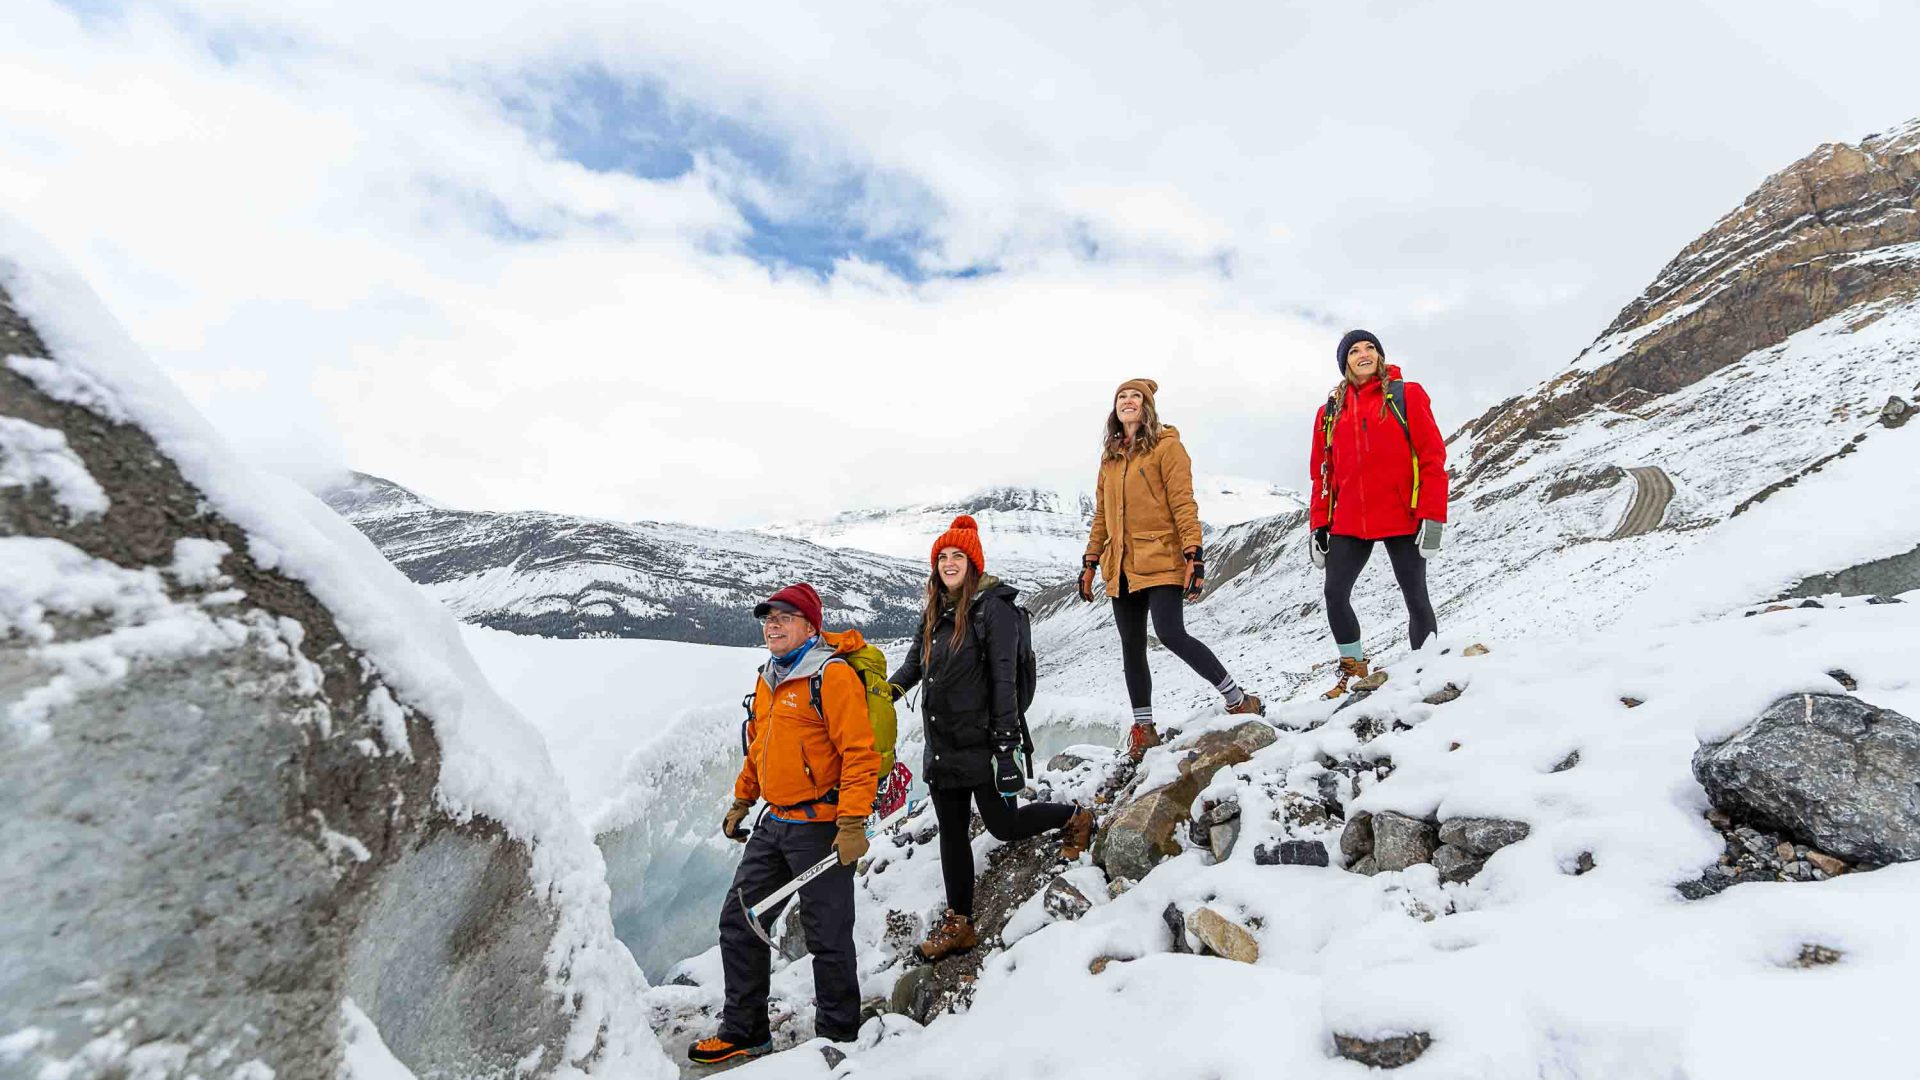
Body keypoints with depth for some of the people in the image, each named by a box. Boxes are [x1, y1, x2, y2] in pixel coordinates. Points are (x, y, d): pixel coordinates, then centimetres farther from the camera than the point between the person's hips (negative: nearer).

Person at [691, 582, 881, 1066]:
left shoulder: (832, 675, -15)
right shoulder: (767, 680, 12)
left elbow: (860, 751, -20)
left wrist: (852, 824, -23)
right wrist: (741, 801, 25)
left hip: (821, 827, -8)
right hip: (774, 824, 9)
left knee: (827, 936, 3)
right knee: (738, 921, 14)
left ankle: (838, 1036, 23)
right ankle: (744, 1030, 30)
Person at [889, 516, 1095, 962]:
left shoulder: (993, 608, -13)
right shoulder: (935, 612, 10)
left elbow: (1003, 681, -17)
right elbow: (915, 662, 20)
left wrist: (1006, 747, -19)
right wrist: (891, 689, 0)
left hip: (979, 742, -7)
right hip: (941, 745, 7)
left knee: (1004, 825, 4)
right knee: (952, 834, 13)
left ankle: (1075, 817, 30)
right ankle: (958, 924, 27)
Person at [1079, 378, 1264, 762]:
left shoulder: (1166, 445, -2)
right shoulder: (1110, 456, 16)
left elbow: (1183, 504, -9)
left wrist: (1194, 556, -18)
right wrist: (1090, 563, 15)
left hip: (1161, 561, -6)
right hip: (1121, 567, 6)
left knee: (1171, 634, -19)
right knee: (1132, 648, 6)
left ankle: (1239, 701, -3)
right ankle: (1143, 729, 17)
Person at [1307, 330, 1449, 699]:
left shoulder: (1406, 396, 1)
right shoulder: (1330, 412, 11)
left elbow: (1433, 456, -4)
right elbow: (1322, 473, 13)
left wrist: (1432, 516, -12)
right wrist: (1319, 525, 7)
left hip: (1402, 518, -3)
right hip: (1349, 523, 3)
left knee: (1416, 599, 3)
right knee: (1335, 594, -3)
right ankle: (1354, 671, 13)